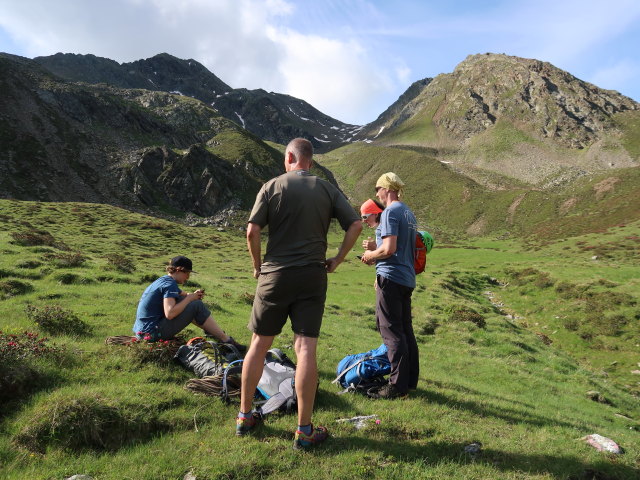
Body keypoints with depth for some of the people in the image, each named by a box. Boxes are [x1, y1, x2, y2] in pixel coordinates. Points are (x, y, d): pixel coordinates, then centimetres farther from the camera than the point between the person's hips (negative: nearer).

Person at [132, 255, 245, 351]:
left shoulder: (163, 280, 13)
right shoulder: (170, 284, -15)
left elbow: (182, 294, 28)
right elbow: (169, 314, -29)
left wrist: (193, 295, 4)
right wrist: (190, 298, -15)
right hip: (153, 333, -10)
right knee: (196, 305, -11)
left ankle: (212, 331, 24)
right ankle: (226, 340, -8)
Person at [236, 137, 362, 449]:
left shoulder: (273, 186, -1)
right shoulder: (327, 190, 5)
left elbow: (252, 231, -8)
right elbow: (355, 225, -1)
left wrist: (257, 265, 5)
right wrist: (336, 260, 7)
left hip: (275, 275, -1)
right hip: (313, 277, 1)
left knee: (259, 345, 12)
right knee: (306, 349, 1)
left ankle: (244, 417, 24)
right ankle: (304, 431, 6)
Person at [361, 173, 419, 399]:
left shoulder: (390, 212, -11)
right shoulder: (409, 213, 17)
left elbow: (389, 249, -21)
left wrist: (371, 255, -3)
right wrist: (376, 253, 19)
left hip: (391, 278, -9)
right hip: (407, 278, 9)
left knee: (391, 331, -5)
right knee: (406, 330, 14)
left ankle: (397, 386, 0)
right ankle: (410, 380, 22)